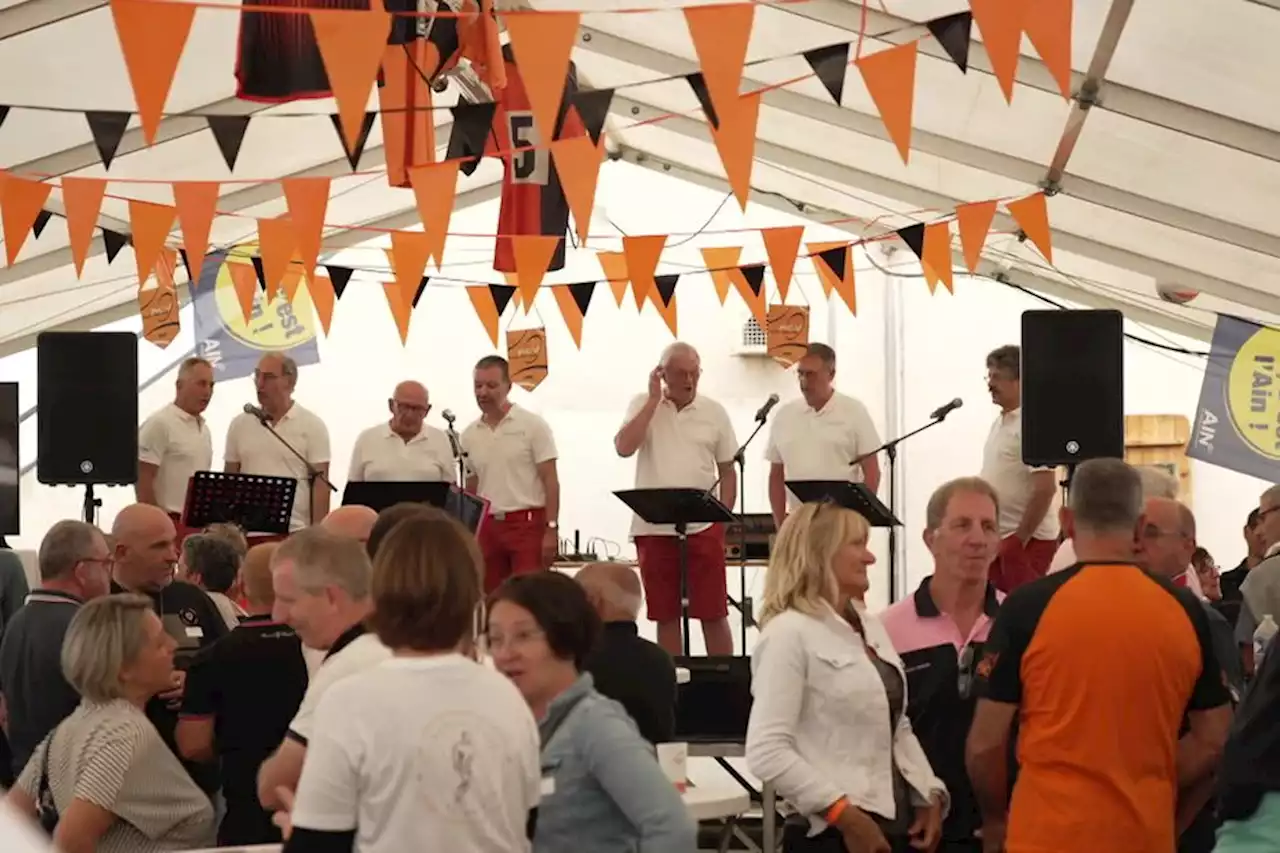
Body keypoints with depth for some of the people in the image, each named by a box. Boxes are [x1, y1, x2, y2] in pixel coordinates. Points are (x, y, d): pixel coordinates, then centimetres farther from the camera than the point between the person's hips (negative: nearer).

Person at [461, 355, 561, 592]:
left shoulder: (532, 426, -3)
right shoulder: (469, 435, 10)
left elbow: (550, 481, -5)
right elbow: (471, 488, 16)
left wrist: (551, 529, -13)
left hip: (528, 522, -5)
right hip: (487, 526, 5)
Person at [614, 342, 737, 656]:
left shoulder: (714, 412, 5)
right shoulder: (643, 405, 3)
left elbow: (728, 470, 10)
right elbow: (623, 448, -14)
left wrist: (723, 517, 0)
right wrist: (654, 400, -10)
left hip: (703, 527, 0)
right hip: (653, 527, 0)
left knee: (713, 613, 0)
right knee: (665, 616, 7)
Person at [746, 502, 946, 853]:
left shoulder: (871, 626, 14)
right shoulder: (790, 634, -11)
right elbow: (766, 752, -18)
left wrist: (929, 796, 7)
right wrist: (844, 815, -19)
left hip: (898, 825, 8)